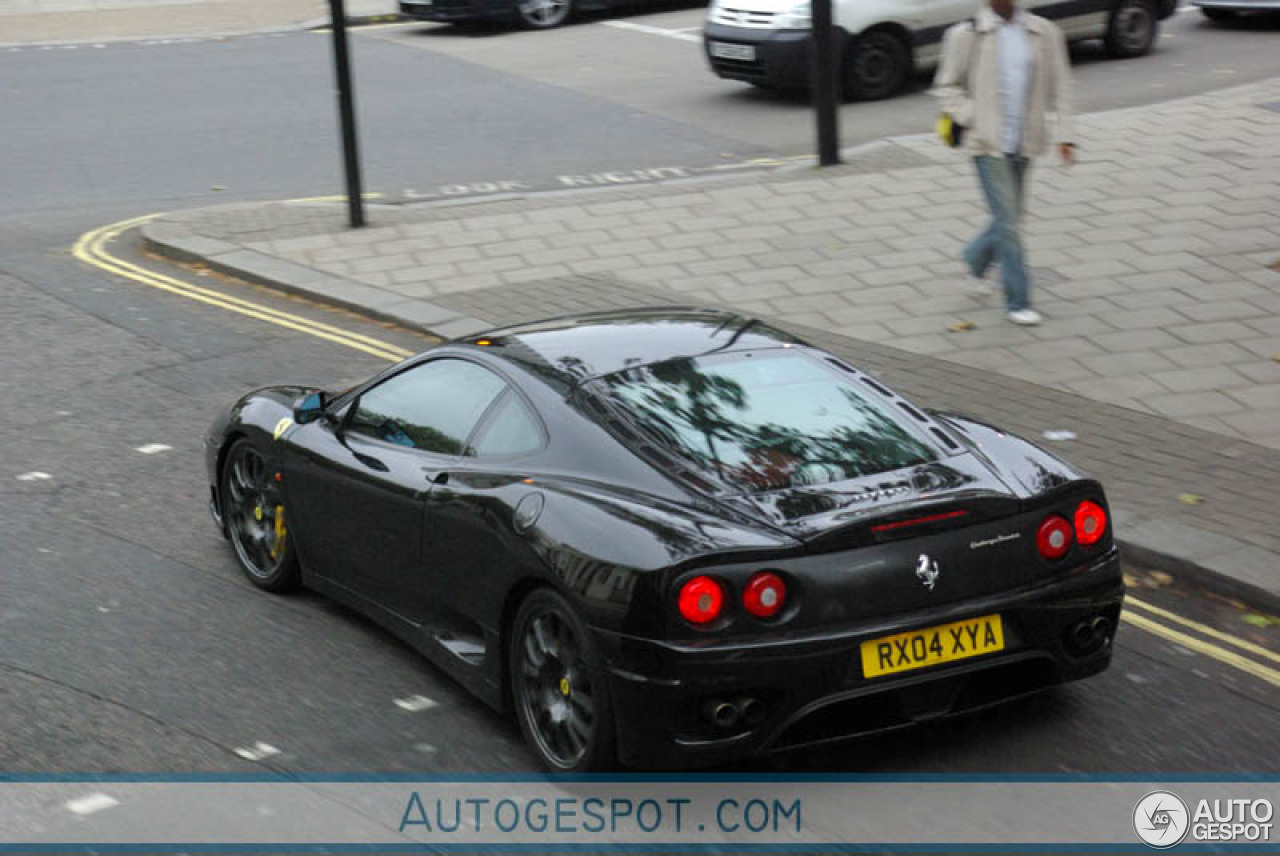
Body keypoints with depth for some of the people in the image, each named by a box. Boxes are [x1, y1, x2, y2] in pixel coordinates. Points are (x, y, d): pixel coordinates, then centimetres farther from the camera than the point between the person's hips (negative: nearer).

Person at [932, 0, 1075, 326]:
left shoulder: (1044, 33, 2)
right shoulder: (967, 35, -6)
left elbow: (1059, 85, 6)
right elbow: (946, 87, 0)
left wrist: (1064, 135, -2)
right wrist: (975, 121, -12)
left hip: (1024, 143, 4)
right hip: (988, 144, -4)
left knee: (1011, 216, 15)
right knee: (1006, 220, -6)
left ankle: (976, 259, 44)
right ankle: (1017, 302, 3)